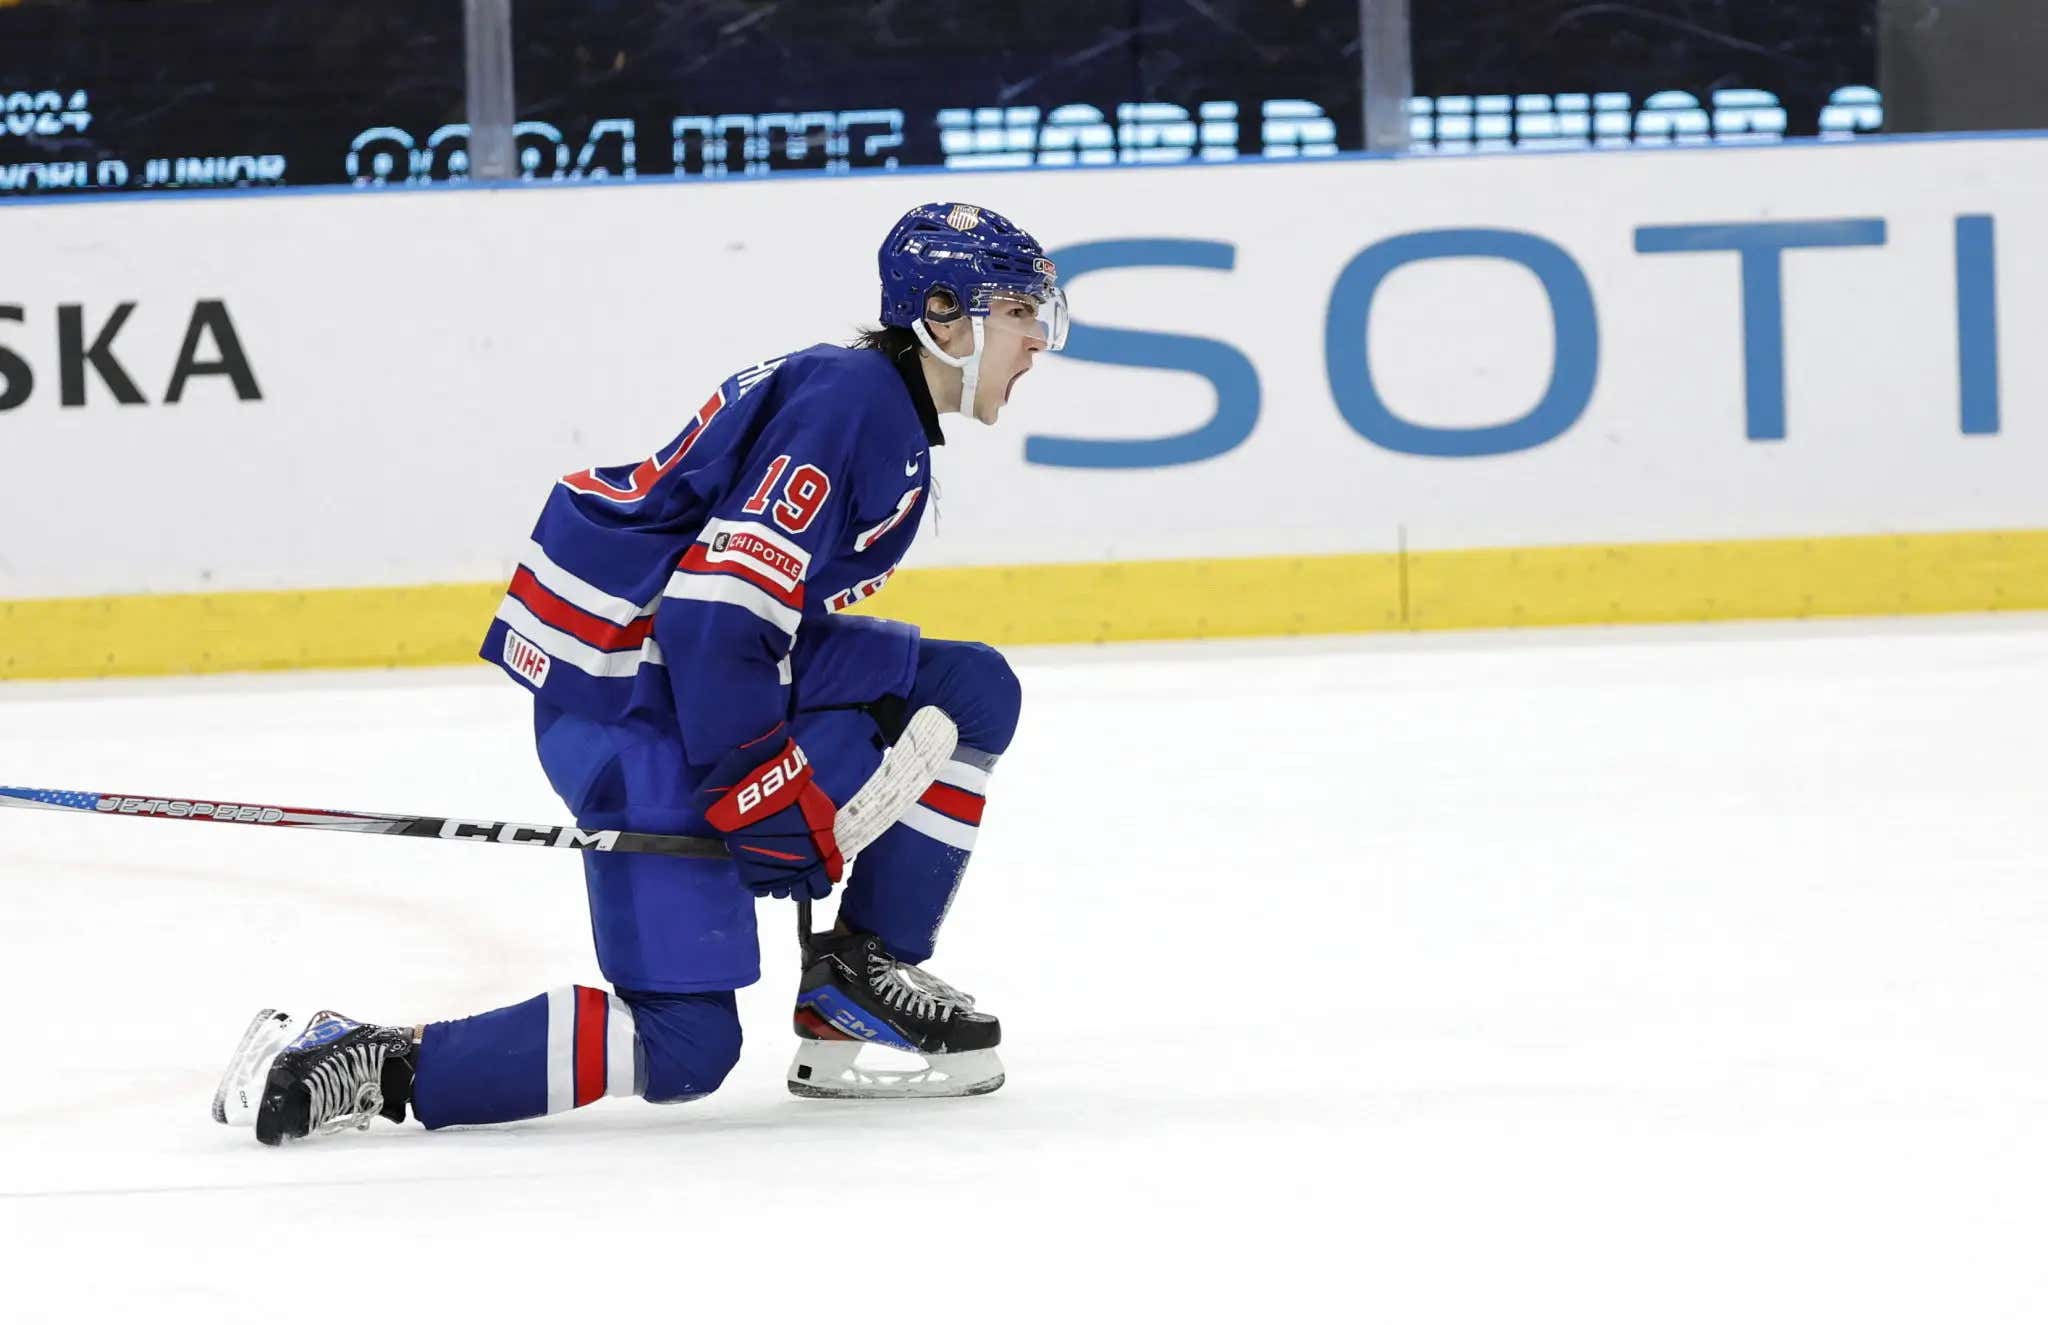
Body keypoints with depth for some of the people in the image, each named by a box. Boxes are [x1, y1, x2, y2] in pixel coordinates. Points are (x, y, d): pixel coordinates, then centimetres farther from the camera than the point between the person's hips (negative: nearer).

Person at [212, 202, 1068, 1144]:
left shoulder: (887, 420, 17)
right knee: (684, 1046, -15)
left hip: (705, 677, 10)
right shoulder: (848, 402, -16)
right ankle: (368, 1065, -16)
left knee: (970, 692, 9)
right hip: (638, 710, -10)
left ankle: (862, 973, 9)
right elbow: (714, 608, -24)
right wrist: (767, 785, -20)